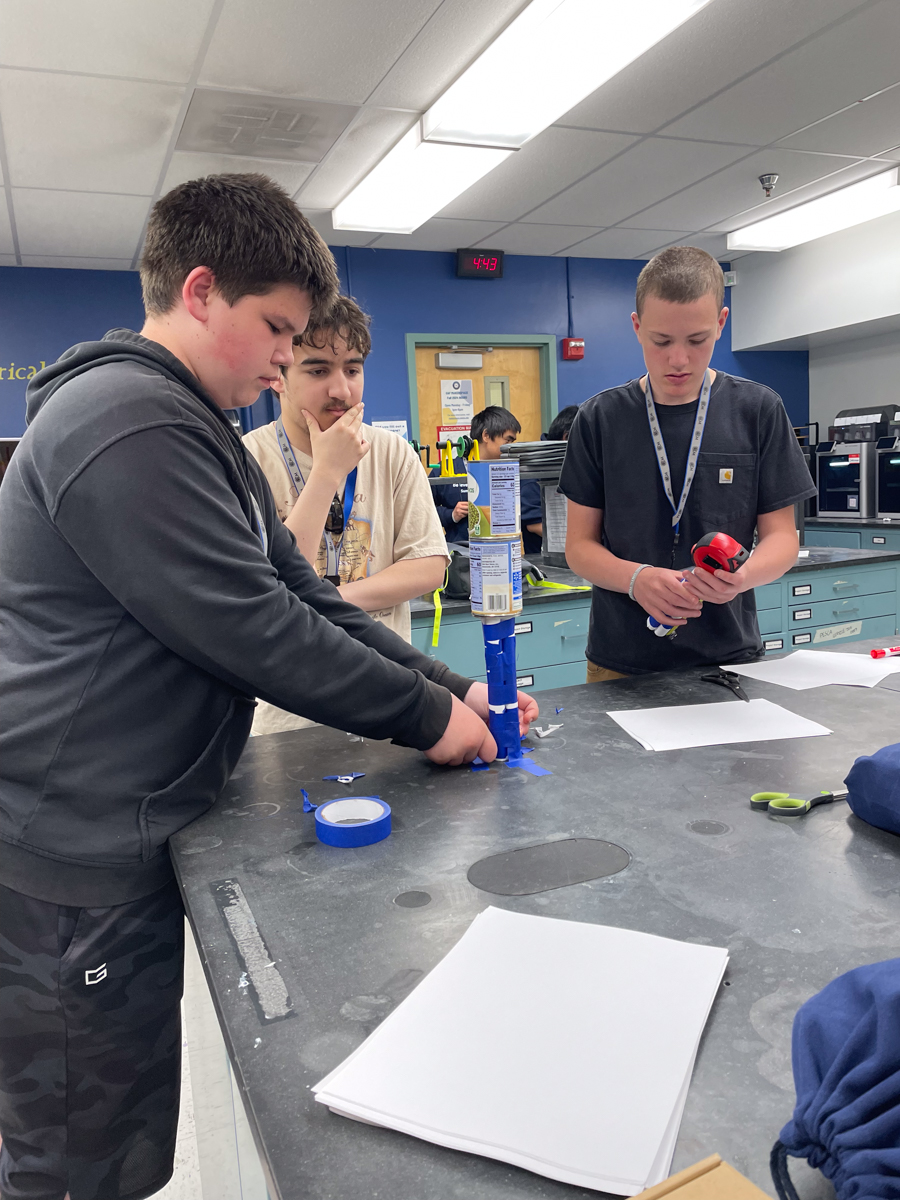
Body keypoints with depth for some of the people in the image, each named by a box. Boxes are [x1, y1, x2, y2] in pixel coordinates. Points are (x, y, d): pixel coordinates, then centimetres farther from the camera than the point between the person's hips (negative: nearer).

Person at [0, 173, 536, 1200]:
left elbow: (302, 594, 11)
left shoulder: (198, 433, 16)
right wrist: (425, 717, -12)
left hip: (121, 837, 10)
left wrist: (453, 689, 2)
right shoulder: (126, 422, -19)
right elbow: (249, 627, -24)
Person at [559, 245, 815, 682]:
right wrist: (636, 578, -21)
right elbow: (580, 544, -1)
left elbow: (780, 535, 1)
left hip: (728, 657, 1)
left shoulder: (759, 411, 0)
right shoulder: (600, 418, -1)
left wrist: (743, 577, -22)